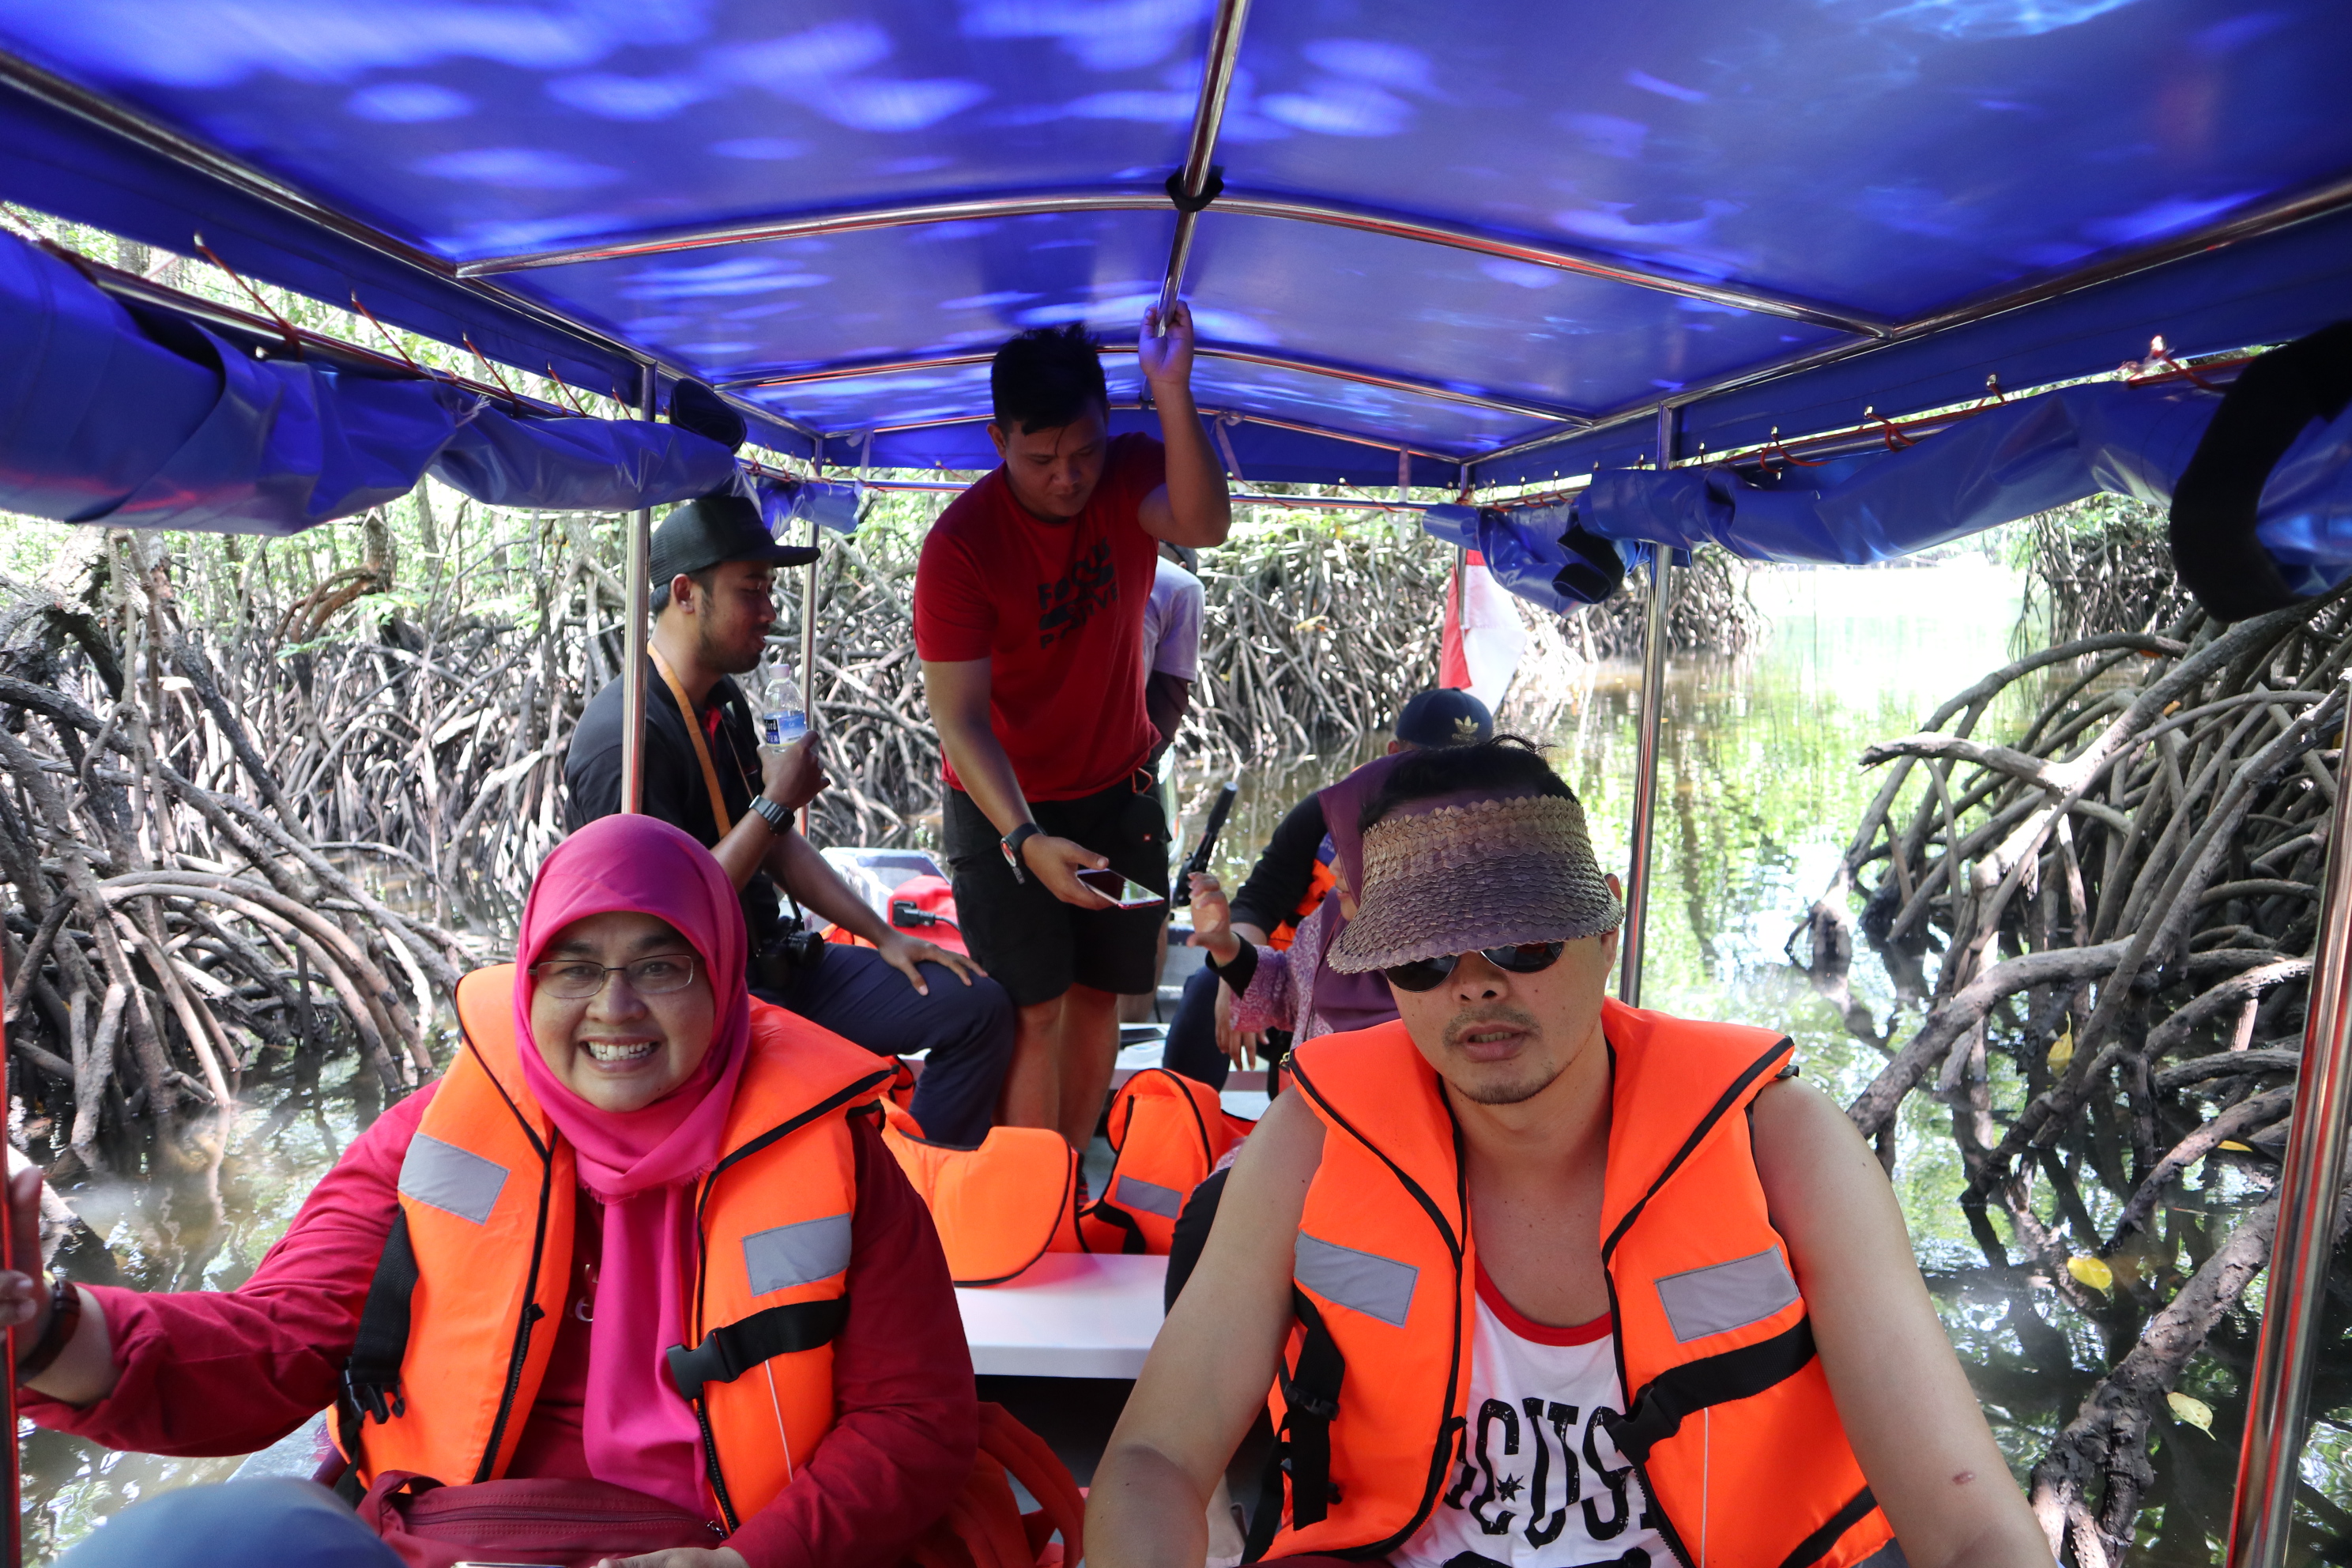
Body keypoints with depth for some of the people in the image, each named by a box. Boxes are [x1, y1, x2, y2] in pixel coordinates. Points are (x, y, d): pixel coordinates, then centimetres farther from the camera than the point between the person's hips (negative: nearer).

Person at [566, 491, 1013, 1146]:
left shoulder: (722, 700, 10)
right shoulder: (624, 735, -20)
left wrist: (885, 937, 9)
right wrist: (776, 803, -20)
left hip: (770, 963, 9)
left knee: (978, 1006, 0)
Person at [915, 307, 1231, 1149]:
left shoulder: (1128, 474, -10)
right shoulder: (960, 543, -23)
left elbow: (1204, 526, -34)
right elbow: (960, 719, -27)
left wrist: (1172, 391, -46)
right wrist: (1026, 840, -40)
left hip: (1116, 788, 4)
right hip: (1004, 803, -4)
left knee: (1098, 995, 10)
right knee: (1036, 1009, -9)